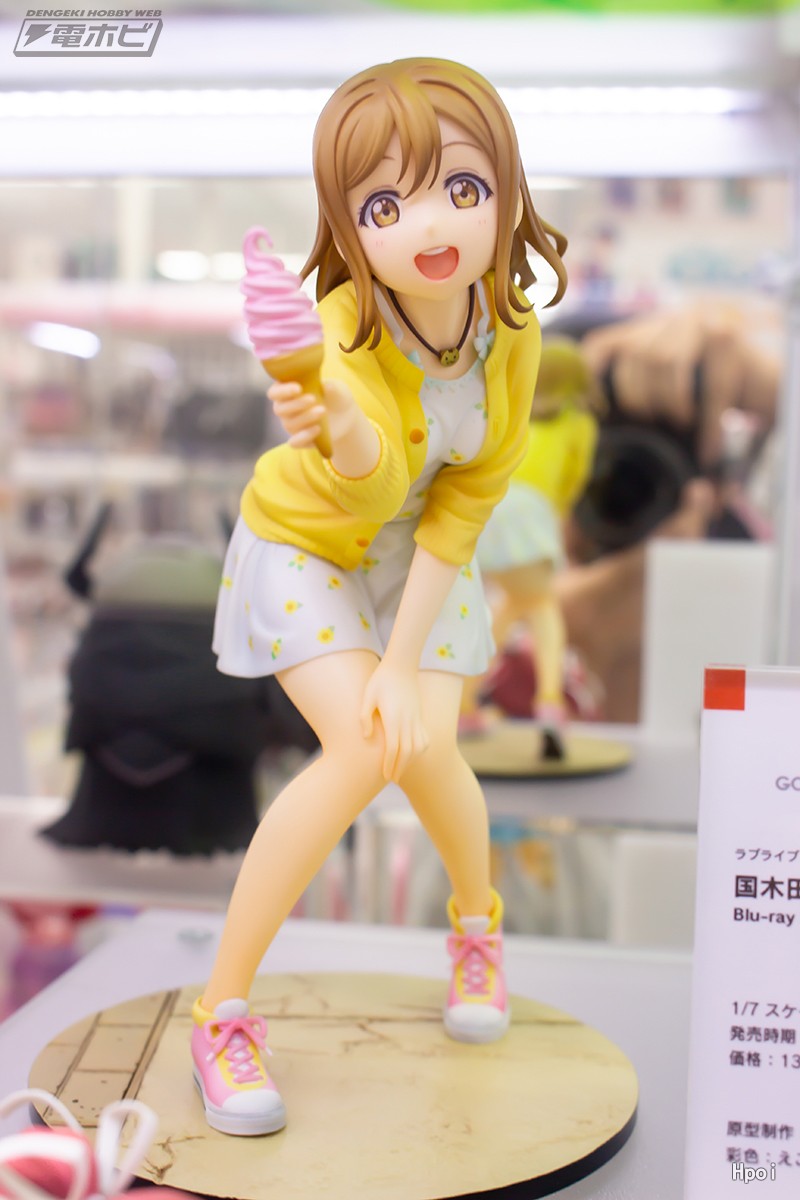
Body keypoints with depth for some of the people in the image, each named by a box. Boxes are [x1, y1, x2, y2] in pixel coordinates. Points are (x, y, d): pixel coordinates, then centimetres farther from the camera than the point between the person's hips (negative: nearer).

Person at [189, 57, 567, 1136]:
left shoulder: (512, 333, -19)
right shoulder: (346, 332, -32)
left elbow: (460, 509, -15)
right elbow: (376, 490, -47)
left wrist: (403, 661, -20)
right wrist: (340, 430, -71)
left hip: (423, 560, 4)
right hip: (305, 548, -3)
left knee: (428, 753, -10)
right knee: (362, 751, -21)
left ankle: (479, 920, 27)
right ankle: (222, 1006, -5)